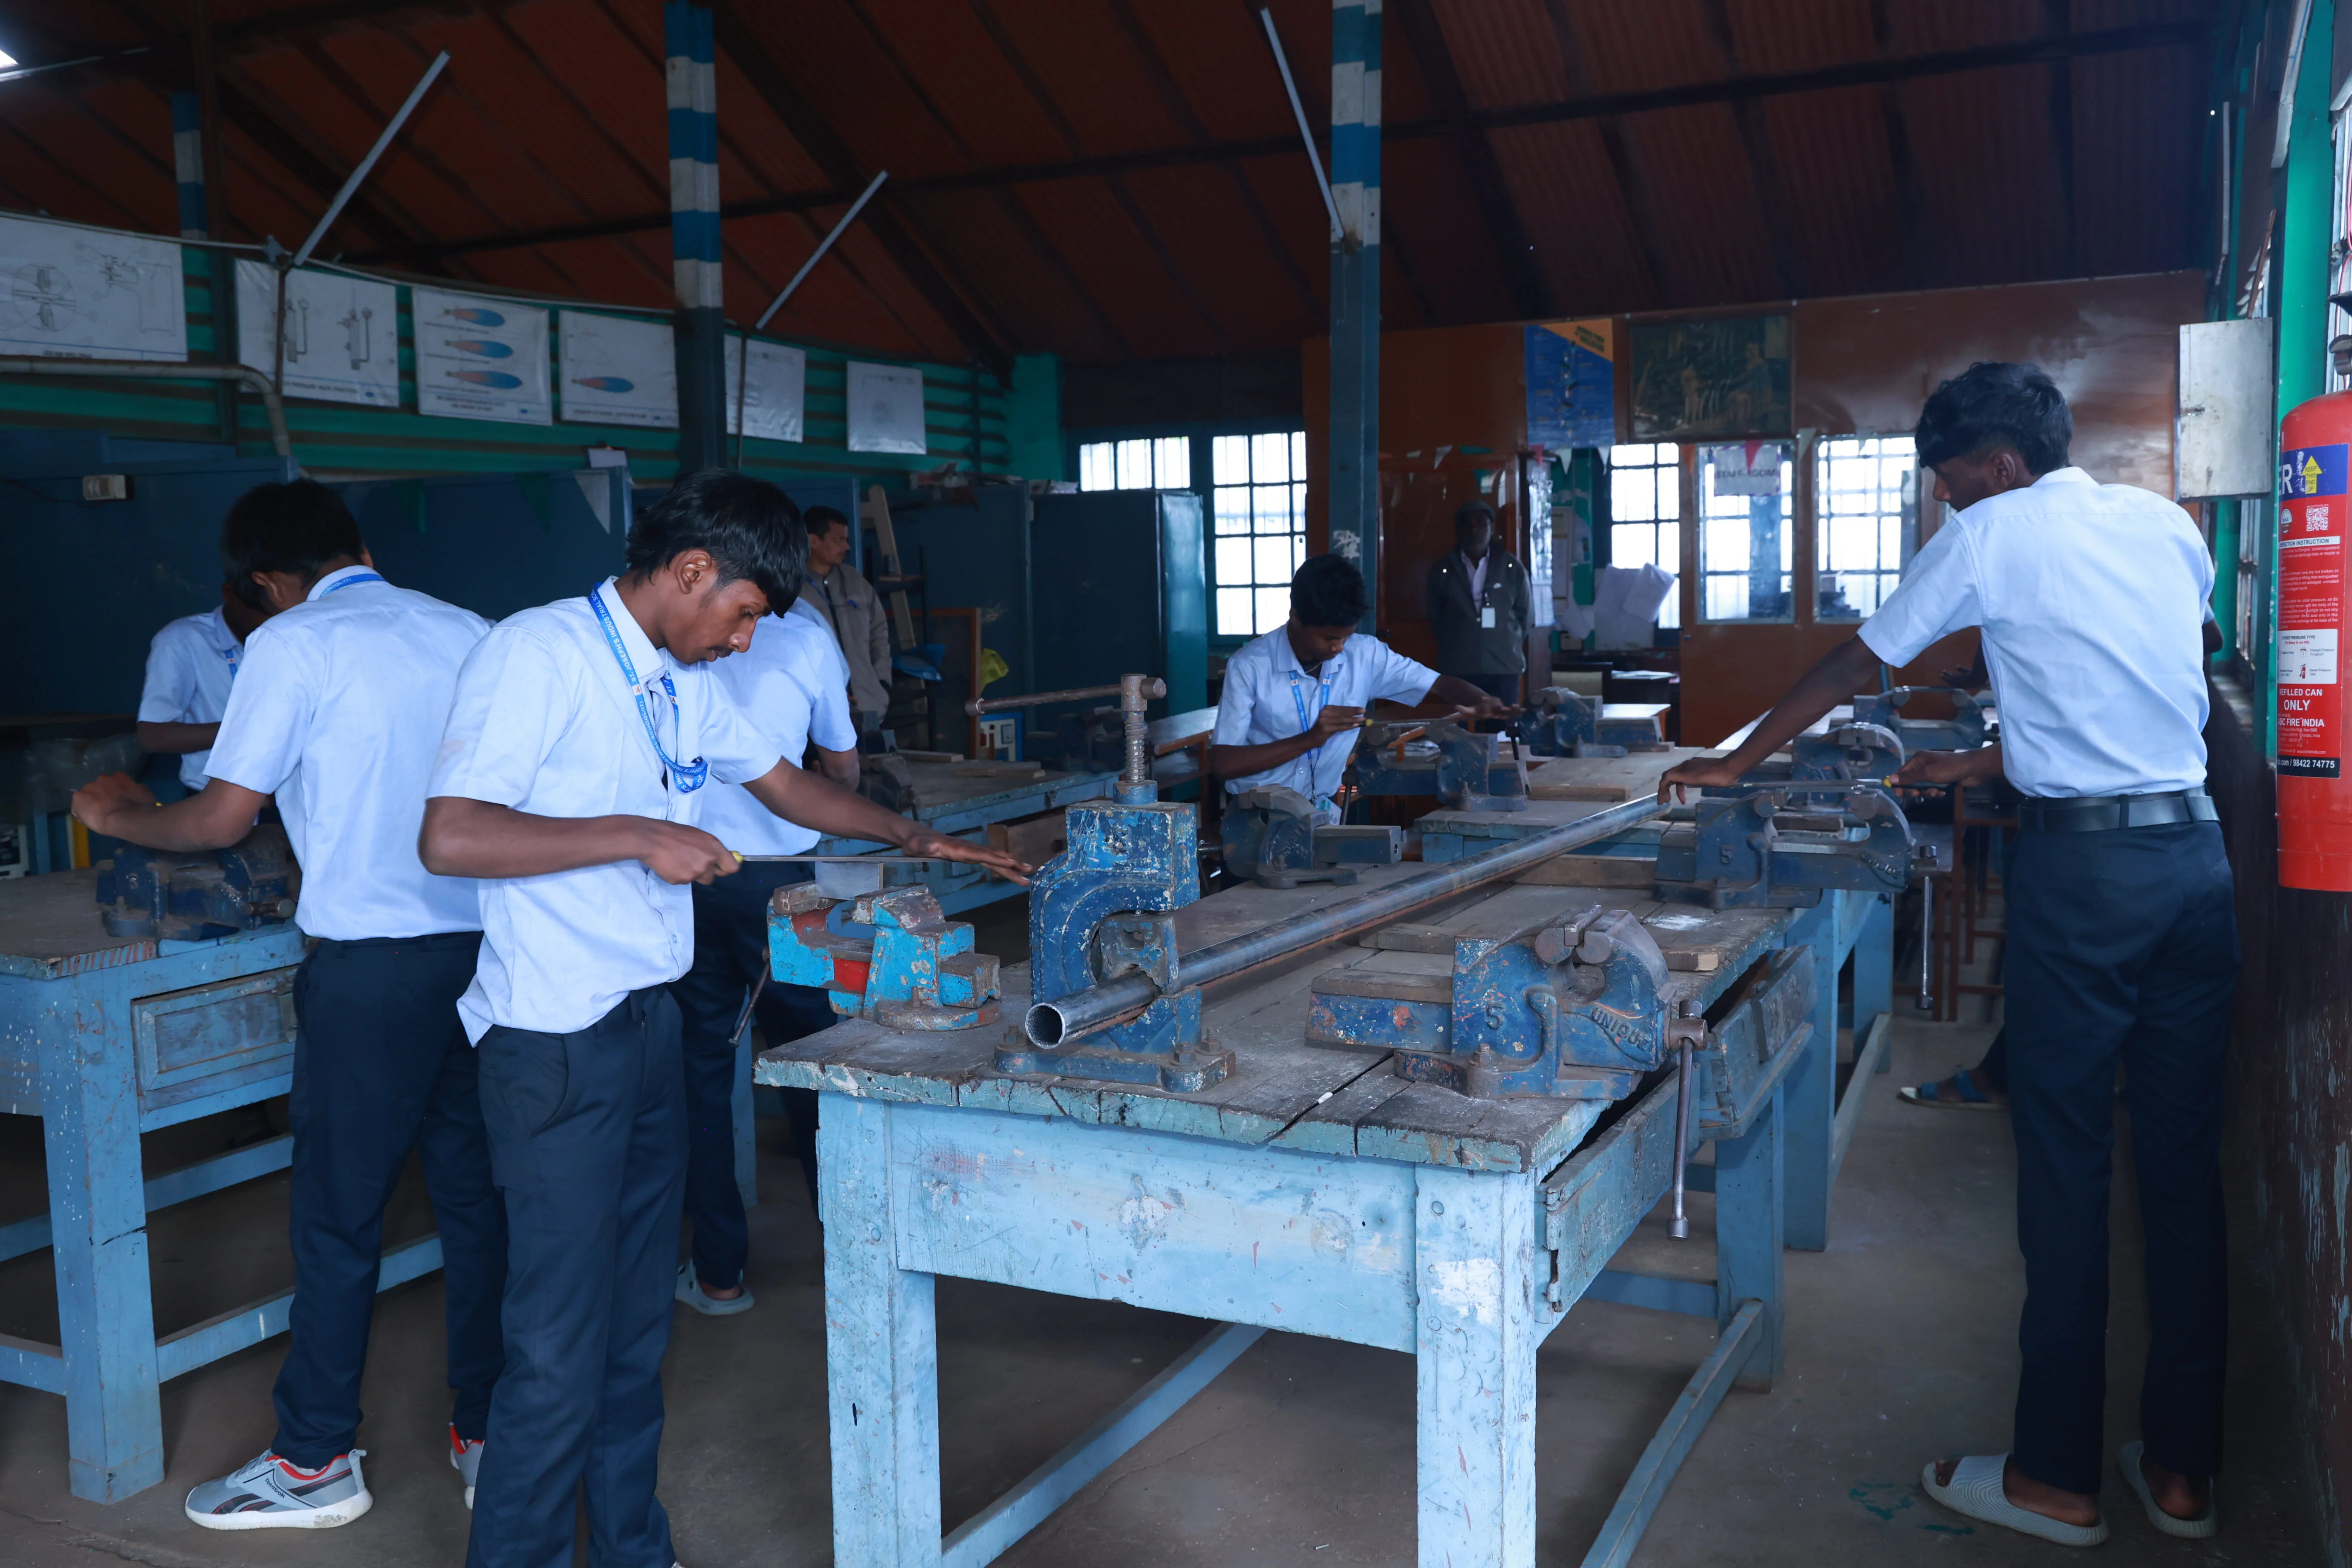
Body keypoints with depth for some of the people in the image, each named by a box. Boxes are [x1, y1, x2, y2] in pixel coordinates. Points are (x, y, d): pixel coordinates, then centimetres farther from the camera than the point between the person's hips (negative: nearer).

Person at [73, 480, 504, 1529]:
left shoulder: (292, 645, -6)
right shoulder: (467, 631, 8)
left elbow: (222, 819, -5)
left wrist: (117, 815, 14)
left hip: (373, 963, -5)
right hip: (484, 950, 5)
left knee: (339, 1217, 7)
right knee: (476, 1198, 13)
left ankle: (315, 1464, 19)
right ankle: (489, 1436, 22)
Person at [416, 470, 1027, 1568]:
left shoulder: (683, 683, 11)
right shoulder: (538, 656, -14)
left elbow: (781, 780, 26)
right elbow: (449, 837, -22)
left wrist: (912, 838, 21)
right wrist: (637, 837, -24)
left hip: (651, 1025, 8)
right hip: (557, 1046, -8)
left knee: (638, 1327, 17)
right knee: (561, 1354, -3)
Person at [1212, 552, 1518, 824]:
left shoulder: (1365, 655, -2)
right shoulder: (1249, 667, -12)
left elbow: (1440, 684, 6)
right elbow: (1222, 763, -15)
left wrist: (1484, 702, -17)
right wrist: (1310, 739, -23)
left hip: (1323, 814, 4)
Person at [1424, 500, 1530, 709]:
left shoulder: (1513, 568, 6)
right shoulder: (1442, 572, 6)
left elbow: (1524, 614, 13)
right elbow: (1435, 620, 12)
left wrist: (1512, 647, 11)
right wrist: (1454, 646, 12)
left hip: (1504, 668, 0)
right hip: (1457, 669, 0)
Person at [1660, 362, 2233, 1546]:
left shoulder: (1993, 535, -2)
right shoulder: (2166, 525, 13)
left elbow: (1852, 667, 6)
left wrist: (1735, 762, 17)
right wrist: (1990, 764, 29)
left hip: (2082, 868, -6)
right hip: (2196, 850, 6)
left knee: (2066, 1169, 1)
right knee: (2184, 1166, 10)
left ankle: (2057, 1479, 11)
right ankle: (2182, 1471, 21)